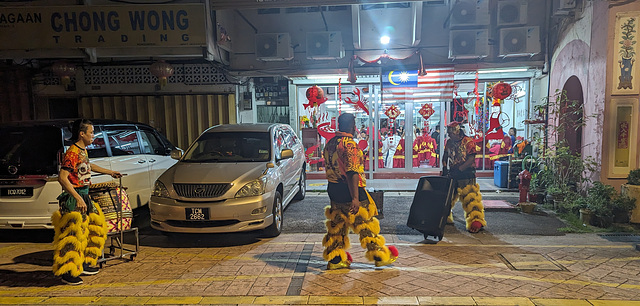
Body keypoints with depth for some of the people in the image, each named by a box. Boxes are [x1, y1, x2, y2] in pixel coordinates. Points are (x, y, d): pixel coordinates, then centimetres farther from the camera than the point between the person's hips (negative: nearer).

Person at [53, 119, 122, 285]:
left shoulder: (83, 151, 12)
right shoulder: (72, 153, -17)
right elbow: (62, 177, -25)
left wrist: (109, 172, 43)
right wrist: (78, 198, -28)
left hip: (84, 196, 10)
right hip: (74, 198, -10)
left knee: (94, 228, 17)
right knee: (73, 234, -7)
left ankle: (84, 264, 28)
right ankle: (68, 272, 4)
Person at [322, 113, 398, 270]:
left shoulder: (330, 143, 9)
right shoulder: (349, 144, -18)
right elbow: (352, 173, -24)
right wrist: (355, 198, -26)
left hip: (333, 190, 8)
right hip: (349, 190, -8)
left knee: (337, 224, 14)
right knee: (367, 224, 5)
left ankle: (334, 259, 19)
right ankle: (380, 256, 18)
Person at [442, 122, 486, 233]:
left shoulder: (468, 141, -9)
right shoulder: (449, 142, 9)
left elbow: (471, 159, -15)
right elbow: (445, 156, 19)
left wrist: (459, 169, -18)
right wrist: (444, 168, 6)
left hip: (466, 174, -6)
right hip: (452, 173, 6)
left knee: (470, 197, -11)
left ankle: (475, 222, -6)